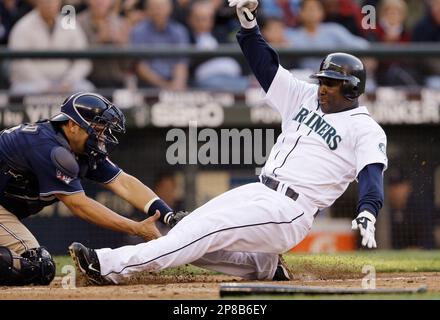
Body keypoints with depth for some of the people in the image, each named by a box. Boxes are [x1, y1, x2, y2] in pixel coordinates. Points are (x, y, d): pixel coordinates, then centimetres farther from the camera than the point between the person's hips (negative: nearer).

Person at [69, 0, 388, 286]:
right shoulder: (306, 97, 17)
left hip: (289, 211, -9)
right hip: (256, 192, 9)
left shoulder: (365, 129, -5)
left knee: (206, 231, -22)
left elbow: (372, 173, -20)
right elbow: (265, 65, 16)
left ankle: (114, 265, -30)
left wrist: (367, 213, -40)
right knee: (192, 234, -3)